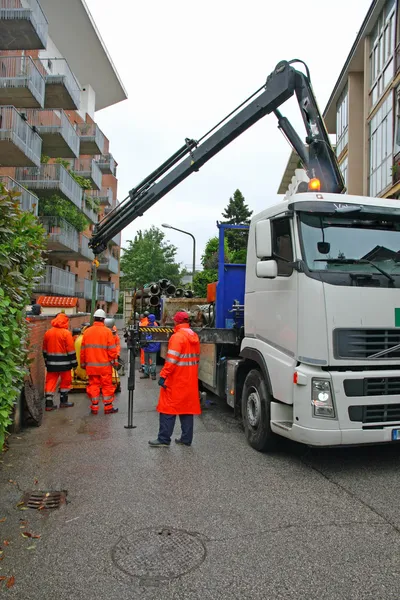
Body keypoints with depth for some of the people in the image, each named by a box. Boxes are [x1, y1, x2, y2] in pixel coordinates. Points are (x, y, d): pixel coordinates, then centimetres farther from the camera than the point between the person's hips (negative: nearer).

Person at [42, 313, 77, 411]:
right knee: (65, 381, 11)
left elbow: (44, 349, 13)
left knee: (51, 382, 8)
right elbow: (71, 350, -11)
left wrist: (46, 361, 23)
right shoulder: (66, 333, -12)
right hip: (64, 363, -4)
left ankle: (49, 403, 6)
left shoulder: (48, 333, 5)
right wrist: (74, 363, -3)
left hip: (51, 363, 5)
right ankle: (63, 401, 18)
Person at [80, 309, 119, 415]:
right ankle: (108, 407, 11)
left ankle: (94, 408, 14)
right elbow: (112, 349, -8)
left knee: (93, 385, 11)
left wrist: (83, 363, 17)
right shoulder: (107, 331, -7)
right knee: (107, 386, 6)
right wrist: (114, 361, 3)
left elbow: (83, 349, 9)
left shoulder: (87, 331, 4)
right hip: (105, 365, -3)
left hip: (91, 365, 3)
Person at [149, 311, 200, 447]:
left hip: (176, 380, -8)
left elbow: (172, 359, -21)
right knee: (187, 406, 12)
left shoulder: (177, 336, -15)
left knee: (168, 407, 0)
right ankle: (186, 438, 16)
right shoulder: (194, 336, 10)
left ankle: (164, 439, 3)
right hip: (190, 380, 8)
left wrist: (163, 375, -18)